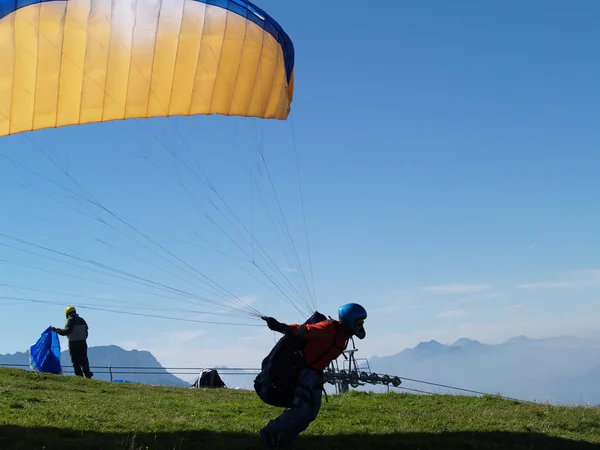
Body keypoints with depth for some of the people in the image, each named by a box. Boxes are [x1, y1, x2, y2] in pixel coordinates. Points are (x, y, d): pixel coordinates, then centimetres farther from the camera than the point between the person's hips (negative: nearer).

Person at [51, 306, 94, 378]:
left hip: (74, 343, -6)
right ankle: (88, 374, 7)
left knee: (76, 360, -2)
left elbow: (67, 331, -17)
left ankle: (79, 375, -6)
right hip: (83, 342, 6)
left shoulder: (70, 320, -7)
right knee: (84, 360, 11)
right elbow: (86, 332, 15)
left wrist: (56, 329, -11)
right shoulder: (82, 320, 14)